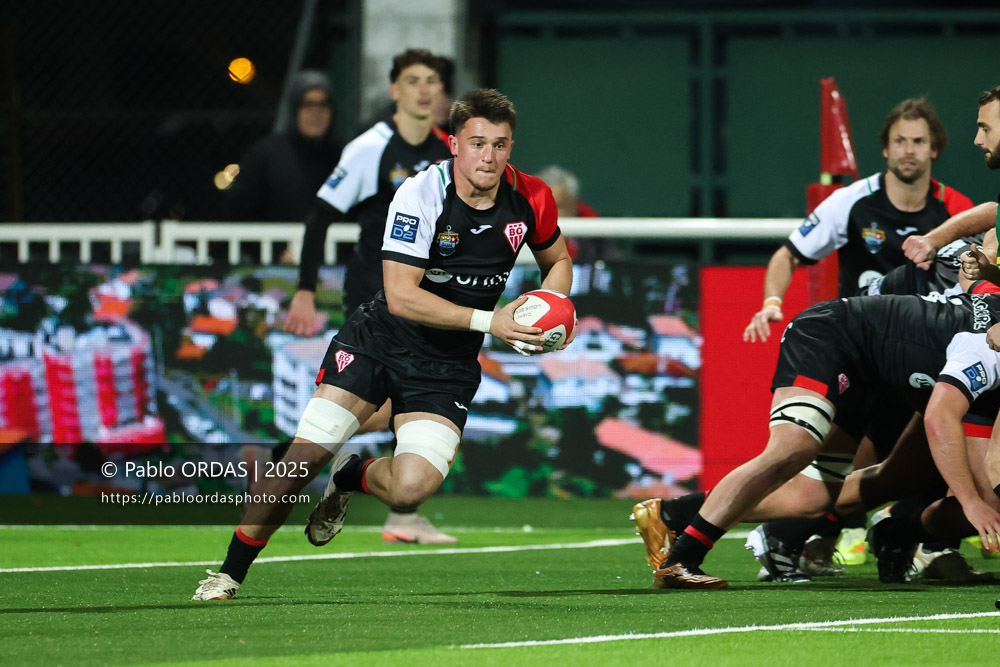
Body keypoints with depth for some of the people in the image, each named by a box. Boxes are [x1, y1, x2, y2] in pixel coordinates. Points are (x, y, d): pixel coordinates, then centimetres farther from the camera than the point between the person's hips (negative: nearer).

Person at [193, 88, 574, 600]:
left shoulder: (530, 199, -7)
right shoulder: (420, 194, -20)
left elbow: (558, 260, 14)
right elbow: (401, 295, -24)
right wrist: (487, 321, -28)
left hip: (448, 366, 2)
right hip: (379, 341, -2)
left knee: (410, 489, -19)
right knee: (306, 455, -11)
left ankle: (350, 479, 18)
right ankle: (231, 572, 6)